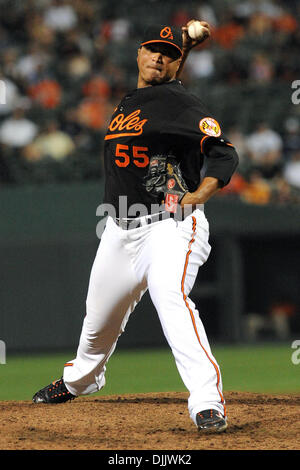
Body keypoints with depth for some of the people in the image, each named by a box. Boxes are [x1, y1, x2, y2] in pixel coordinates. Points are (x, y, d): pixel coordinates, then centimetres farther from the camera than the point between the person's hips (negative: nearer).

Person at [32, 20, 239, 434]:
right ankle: (78, 381, 48)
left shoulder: (182, 103, -7)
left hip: (170, 226, -7)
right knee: (99, 314, 20)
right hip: (120, 229, 7)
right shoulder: (126, 104, 17)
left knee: (173, 300, -30)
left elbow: (224, 154, -12)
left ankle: (208, 404, -34)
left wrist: (199, 195, -29)